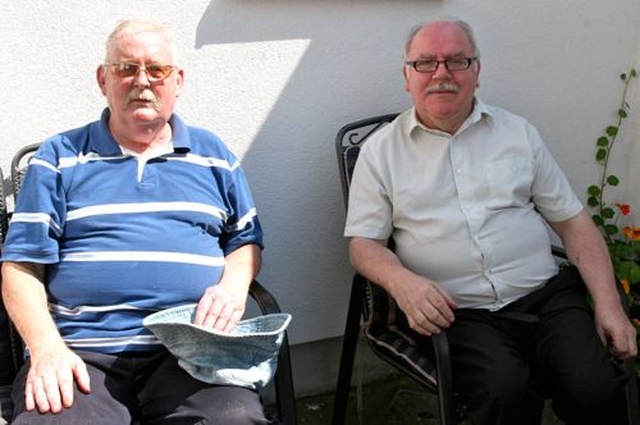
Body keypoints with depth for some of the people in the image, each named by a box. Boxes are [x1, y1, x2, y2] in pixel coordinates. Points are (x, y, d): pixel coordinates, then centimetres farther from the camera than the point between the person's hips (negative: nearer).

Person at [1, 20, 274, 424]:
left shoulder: (213, 155, 18)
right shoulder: (60, 158, 12)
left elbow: (246, 241, 21)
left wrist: (233, 285, -3)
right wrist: (46, 346, -10)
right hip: (81, 352, -1)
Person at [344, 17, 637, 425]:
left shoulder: (519, 133, 14)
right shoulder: (381, 151, 9)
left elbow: (573, 222, 13)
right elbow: (363, 243, 6)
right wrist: (402, 282, -17)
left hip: (545, 297, 3)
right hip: (455, 312, -2)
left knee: (598, 390, -23)